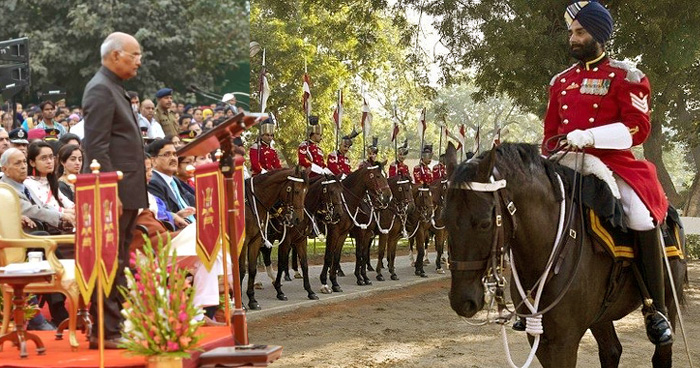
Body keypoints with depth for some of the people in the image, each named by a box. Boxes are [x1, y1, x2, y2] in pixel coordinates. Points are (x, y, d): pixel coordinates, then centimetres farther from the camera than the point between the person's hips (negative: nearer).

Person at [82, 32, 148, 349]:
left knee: (117, 263, 12)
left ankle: (114, 327, 17)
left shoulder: (114, 88, 19)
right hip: (114, 192, -10)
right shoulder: (100, 90, -13)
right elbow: (96, 147, -19)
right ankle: (105, 332, -5)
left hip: (125, 193, 10)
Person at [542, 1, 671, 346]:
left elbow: (638, 129, -11)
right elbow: (550, 130, 21)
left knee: (642, 217, -29)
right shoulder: (561, 81, 14)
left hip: (613, 163, -5)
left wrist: (590, 136, -22)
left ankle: (656, 309, -18)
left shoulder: (626, 77, -1)